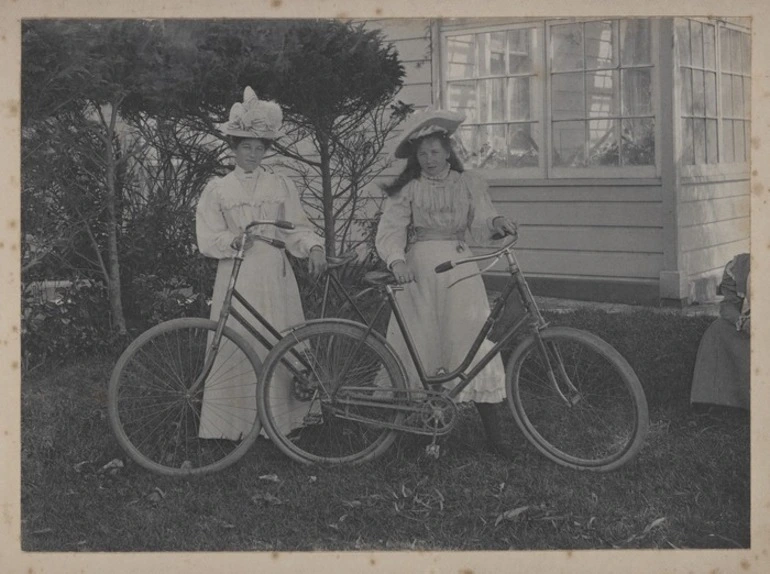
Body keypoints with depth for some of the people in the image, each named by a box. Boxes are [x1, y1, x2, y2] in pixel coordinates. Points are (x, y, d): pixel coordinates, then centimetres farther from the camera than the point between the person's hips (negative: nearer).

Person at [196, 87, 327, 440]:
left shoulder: (281, 186, 13)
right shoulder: (217, 189, 8)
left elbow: (297, 226, 9)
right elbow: (207, 238, 0)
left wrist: (313, 247, -12)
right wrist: (233, 239, -20)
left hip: (275, 276, 2)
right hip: (236, 276, -1)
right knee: (234, 348, -5)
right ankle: (228, 424, 1)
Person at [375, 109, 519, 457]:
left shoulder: (467, 184, 11)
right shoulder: (406, 189, 6)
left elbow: (479, 225, 4)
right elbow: (389, 231, -4)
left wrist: (494, 223, -19)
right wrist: (396, 260, -24)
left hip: (459, 269, 0)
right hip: (418, 270, 0)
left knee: (475, 343, -7)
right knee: (420, 346, 1)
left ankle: (493, 432, -4)